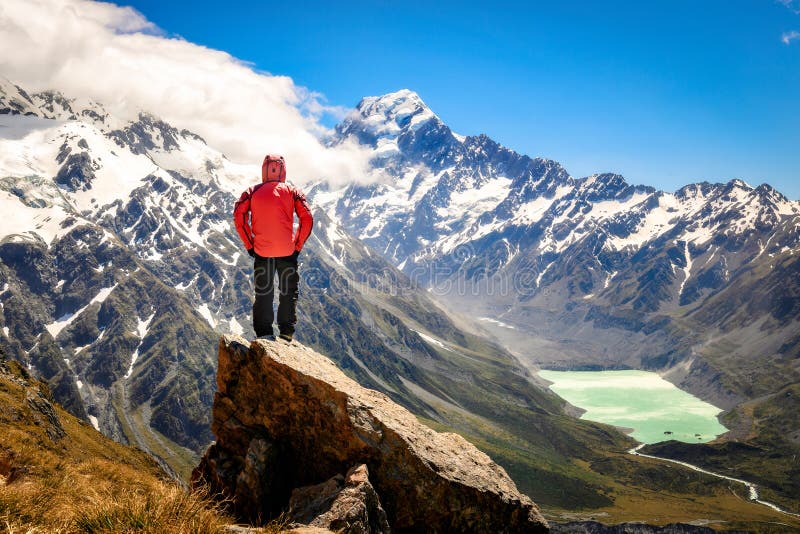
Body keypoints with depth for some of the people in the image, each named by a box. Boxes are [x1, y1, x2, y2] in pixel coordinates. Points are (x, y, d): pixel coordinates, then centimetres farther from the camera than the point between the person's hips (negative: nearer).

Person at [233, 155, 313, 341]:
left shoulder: (253, 192, 4)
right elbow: (307, 218, -6)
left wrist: (249, 245, 0)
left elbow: (239, 215, -5)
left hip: (262, 252, 1)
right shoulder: (292, 191, 2)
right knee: (289, 294, 11)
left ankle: (264, 334, 7)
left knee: (263, 294, 10)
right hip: (287, 252, 0)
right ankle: (286, 334, 11)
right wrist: (297, 246, 0)